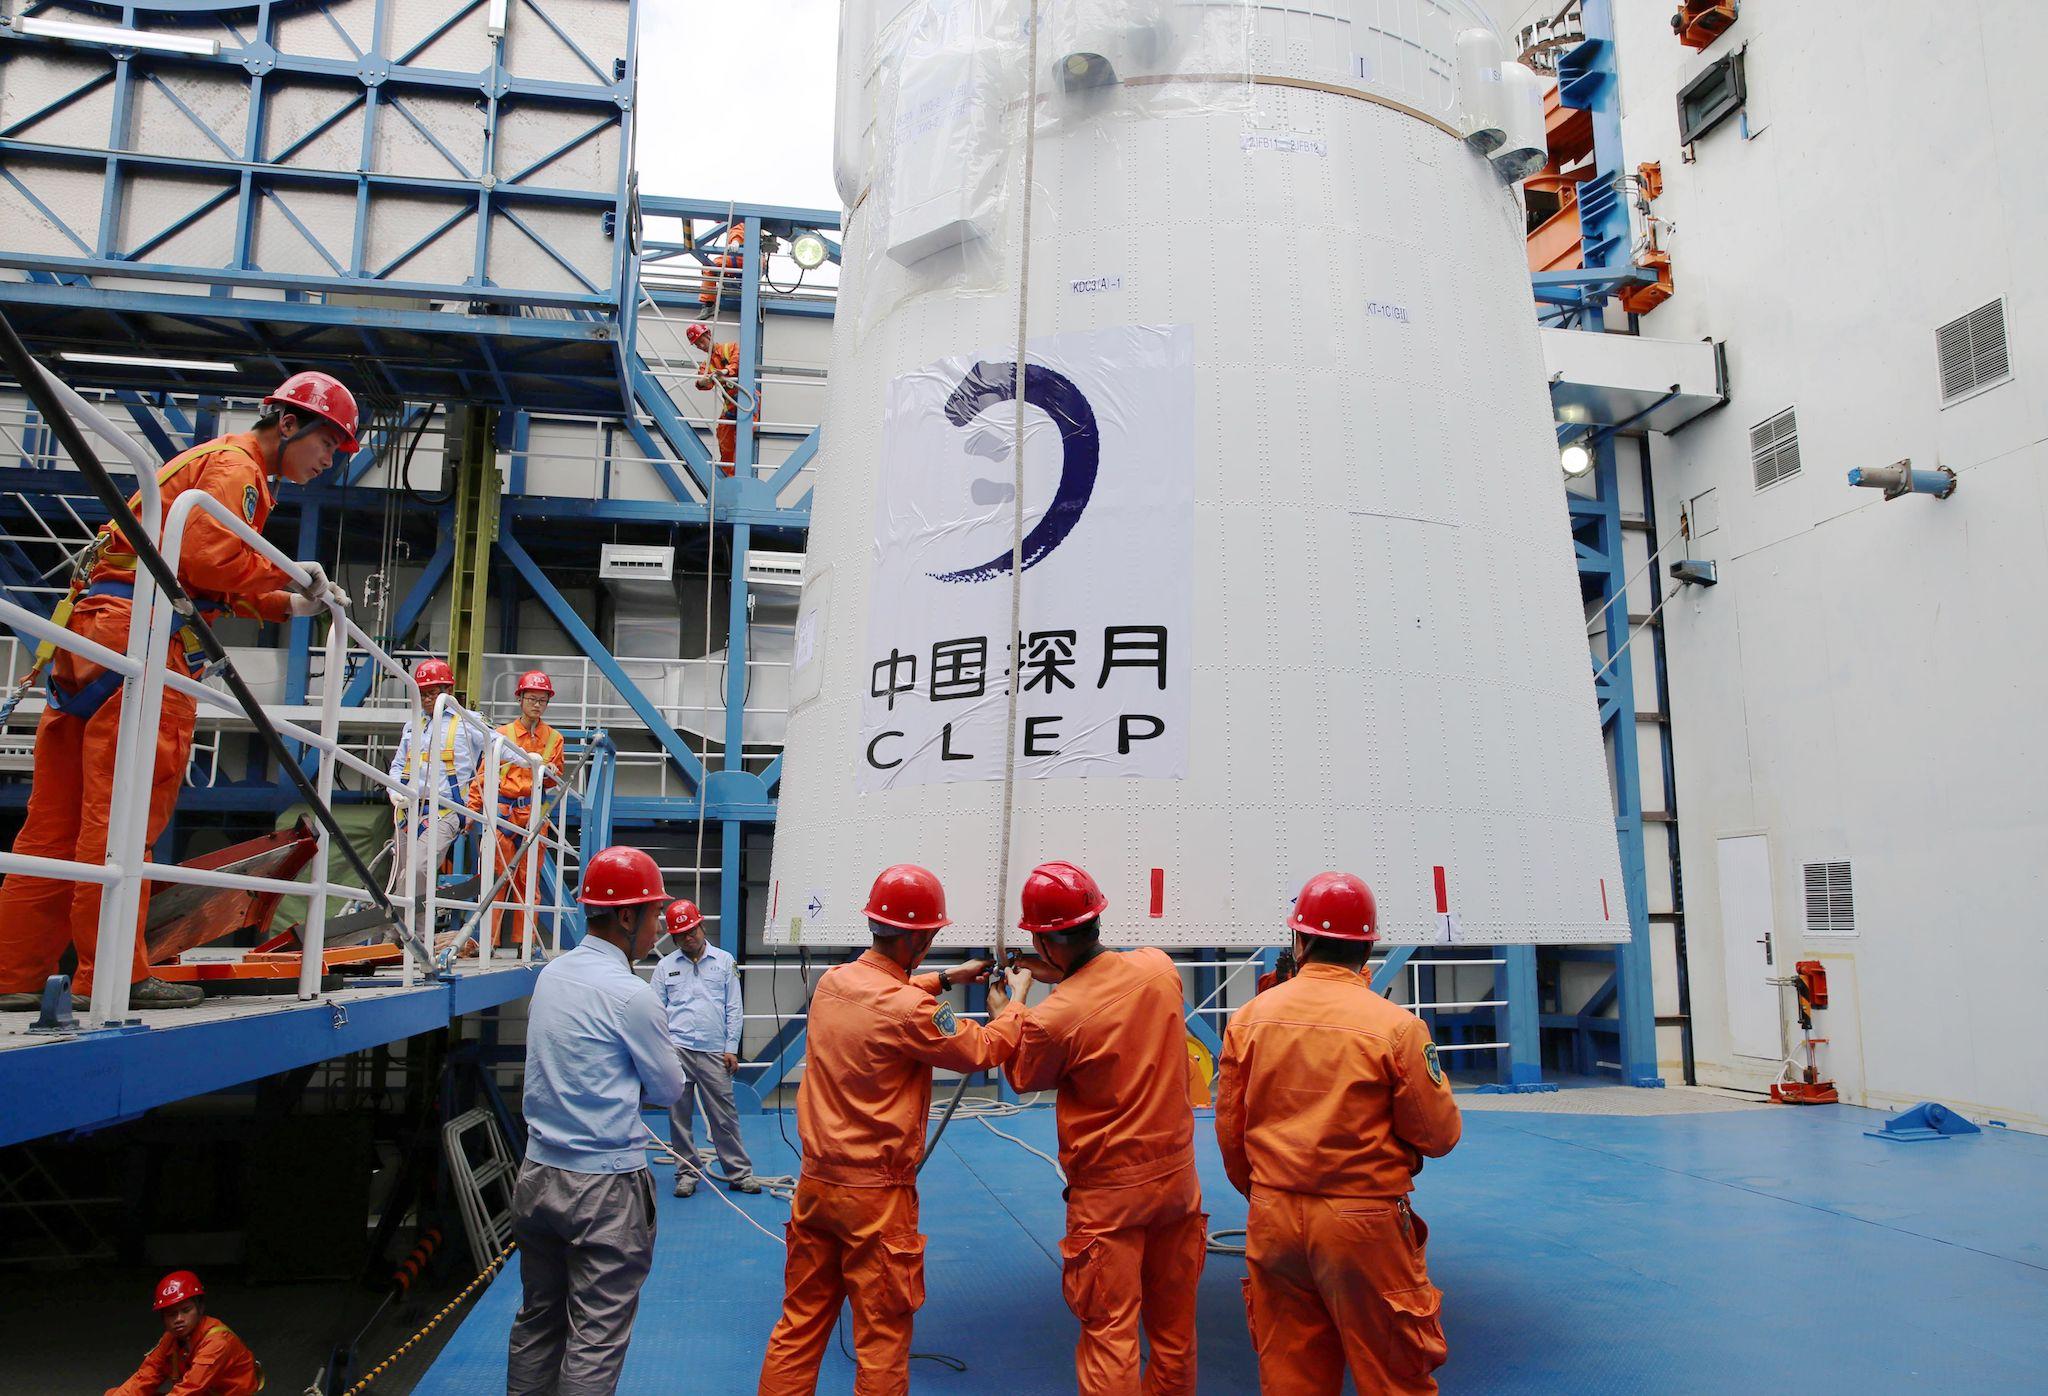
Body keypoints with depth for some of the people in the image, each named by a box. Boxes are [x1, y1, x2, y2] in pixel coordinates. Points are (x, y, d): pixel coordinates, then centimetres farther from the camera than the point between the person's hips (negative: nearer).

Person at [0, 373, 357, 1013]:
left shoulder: (216, 463, 30)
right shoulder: (234, 463, -2)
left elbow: (216, 590, 26)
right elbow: (210, 555, -19)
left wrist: (290, 605, 14)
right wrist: (285, 576, -5)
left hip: (96, 635, 10)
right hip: (142, 633, -10)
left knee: (61, 820, 7)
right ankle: (116, 975, -10)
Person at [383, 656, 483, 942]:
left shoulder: (466, 722, 3)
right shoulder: (413, 725, 20)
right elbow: (398, 764, 24)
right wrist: (395, 790, 5)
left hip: (444, 813, -6)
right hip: (408, 811, 6)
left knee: (418, 869, -24)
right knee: (400, 874, 6)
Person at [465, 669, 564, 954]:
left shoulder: (553, 738, 11)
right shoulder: (502, 734, 8)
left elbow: (556, 777, 10)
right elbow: (484, 773, 7)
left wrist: (548, 770, -13)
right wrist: (472, 808, 0)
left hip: (535, 812, 1)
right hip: (503, 809, -1)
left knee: (528, 879, 3)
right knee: (496, 874, -5)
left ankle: (524, 941, 7)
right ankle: (488, 939, 0)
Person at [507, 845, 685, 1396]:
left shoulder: (550, 974, 4)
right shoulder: (629, 994, -18)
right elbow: (670, 1090, -6)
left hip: (537, 1175, 8)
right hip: (604, 1185, -7)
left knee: (537, 1320, 20)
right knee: (596, 1337, 3)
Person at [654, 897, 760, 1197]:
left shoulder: (724, 961, 8)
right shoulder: (665, 966, 8)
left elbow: (734, 1008, 7)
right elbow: (657, 1011, 8)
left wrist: (731, 1048, 1)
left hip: (714, 1052, -1)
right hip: (676, 1050, 1)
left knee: (725, 1116, 0)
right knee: (679, 1115, 5)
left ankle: (739, 1173, 7)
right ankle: (686, 1174, 17)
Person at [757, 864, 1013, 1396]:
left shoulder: (832, 982, -1)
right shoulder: (911, 1011, -22)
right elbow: (986, 1051, -8)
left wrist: (946, 978, 23)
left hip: (814, 1181, 7)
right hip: (876, 1193, -7)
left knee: (800, 1322, 17)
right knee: (882, 1334, 8)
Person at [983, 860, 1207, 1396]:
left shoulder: (1052, 1019, -23)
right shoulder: (1160, 968, -8)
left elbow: (1023, 1077, 0)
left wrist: (1006, 1009, 13)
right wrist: (1063, 978, 12)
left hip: (1108, 1194, -5)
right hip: (1177, 1175, 5)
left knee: (1110, 1333, 7)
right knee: (1174, 1326, 19)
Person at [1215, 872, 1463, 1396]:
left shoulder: (1249, 1018, -3)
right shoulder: (1397, 1026, -13)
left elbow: (1229, 1132, 4)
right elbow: (1439, 1135, -5)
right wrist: (1433, 1077, 13)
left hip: (1273, 1220, 3)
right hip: (1366, 1226, -3)